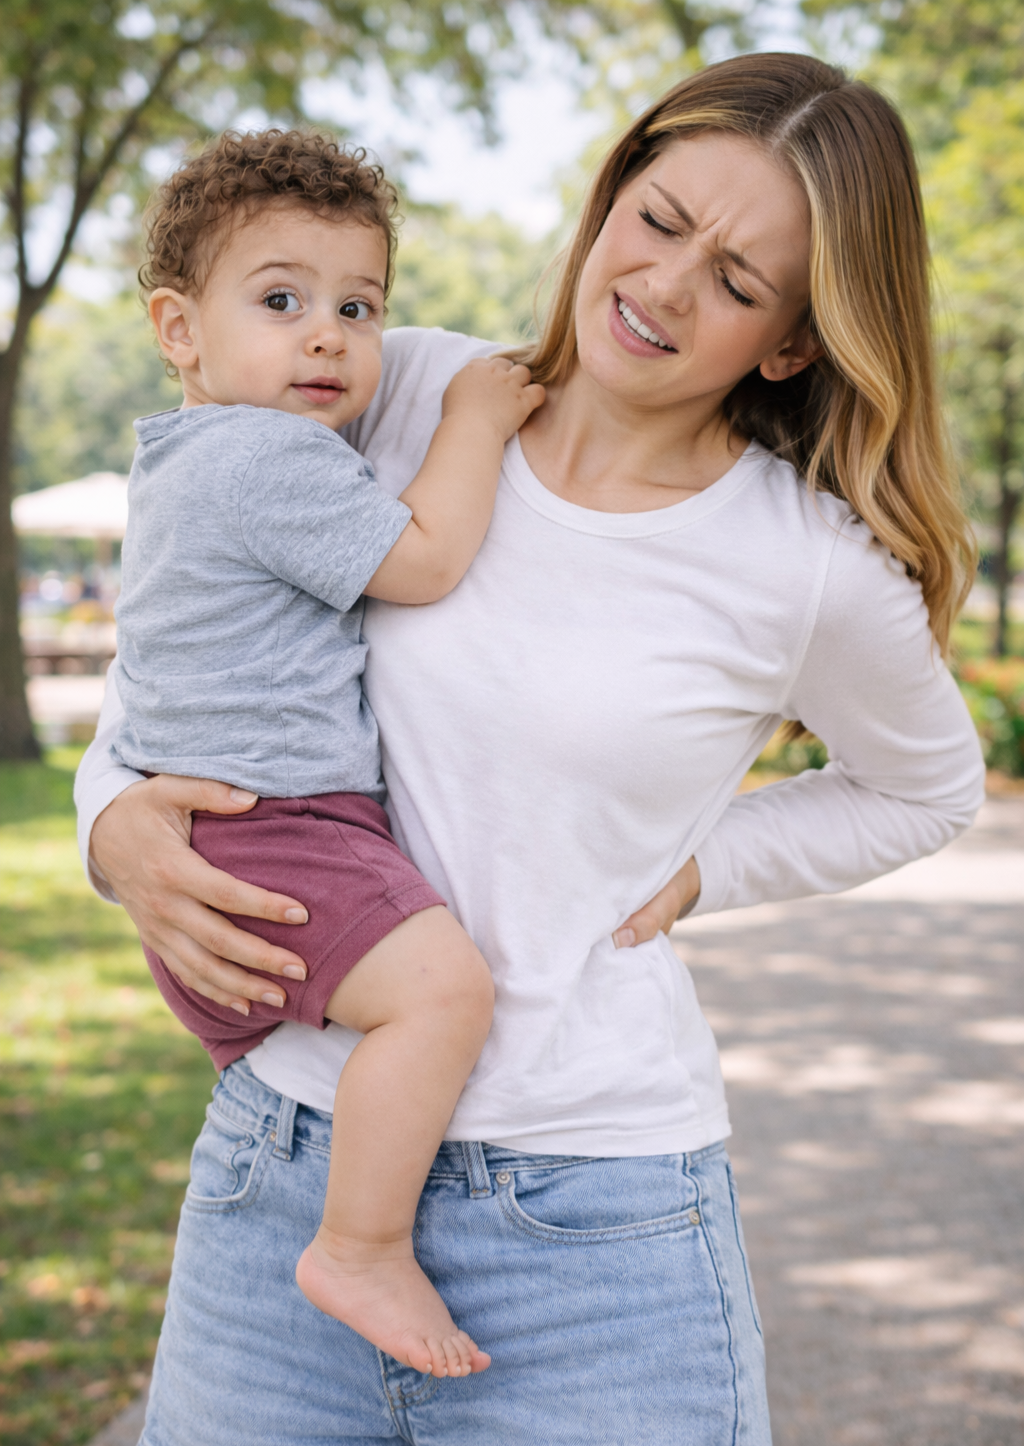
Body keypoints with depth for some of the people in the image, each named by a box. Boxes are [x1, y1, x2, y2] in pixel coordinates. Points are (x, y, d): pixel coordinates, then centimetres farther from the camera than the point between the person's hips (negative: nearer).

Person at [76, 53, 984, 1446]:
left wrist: (700, 868, -4)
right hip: (279, 1156, 3)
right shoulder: (407, 393, 0)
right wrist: (117, 815, -6)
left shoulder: (820, 570, -8)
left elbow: (929, 791, 12)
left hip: (590, 1217, -3)